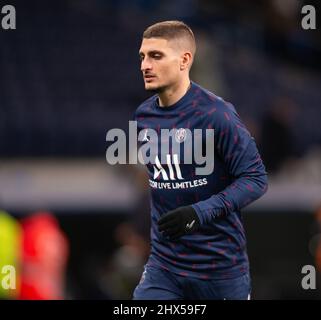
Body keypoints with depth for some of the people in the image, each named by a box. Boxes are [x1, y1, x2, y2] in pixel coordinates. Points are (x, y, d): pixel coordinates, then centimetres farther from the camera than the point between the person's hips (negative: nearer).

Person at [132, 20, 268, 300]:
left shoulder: (215, 114, -16)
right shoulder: (143, 116, 5)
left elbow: (256, 178, -16)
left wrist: (200, 213, -25)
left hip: (221, 264, -5)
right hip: (164, 263, 5)